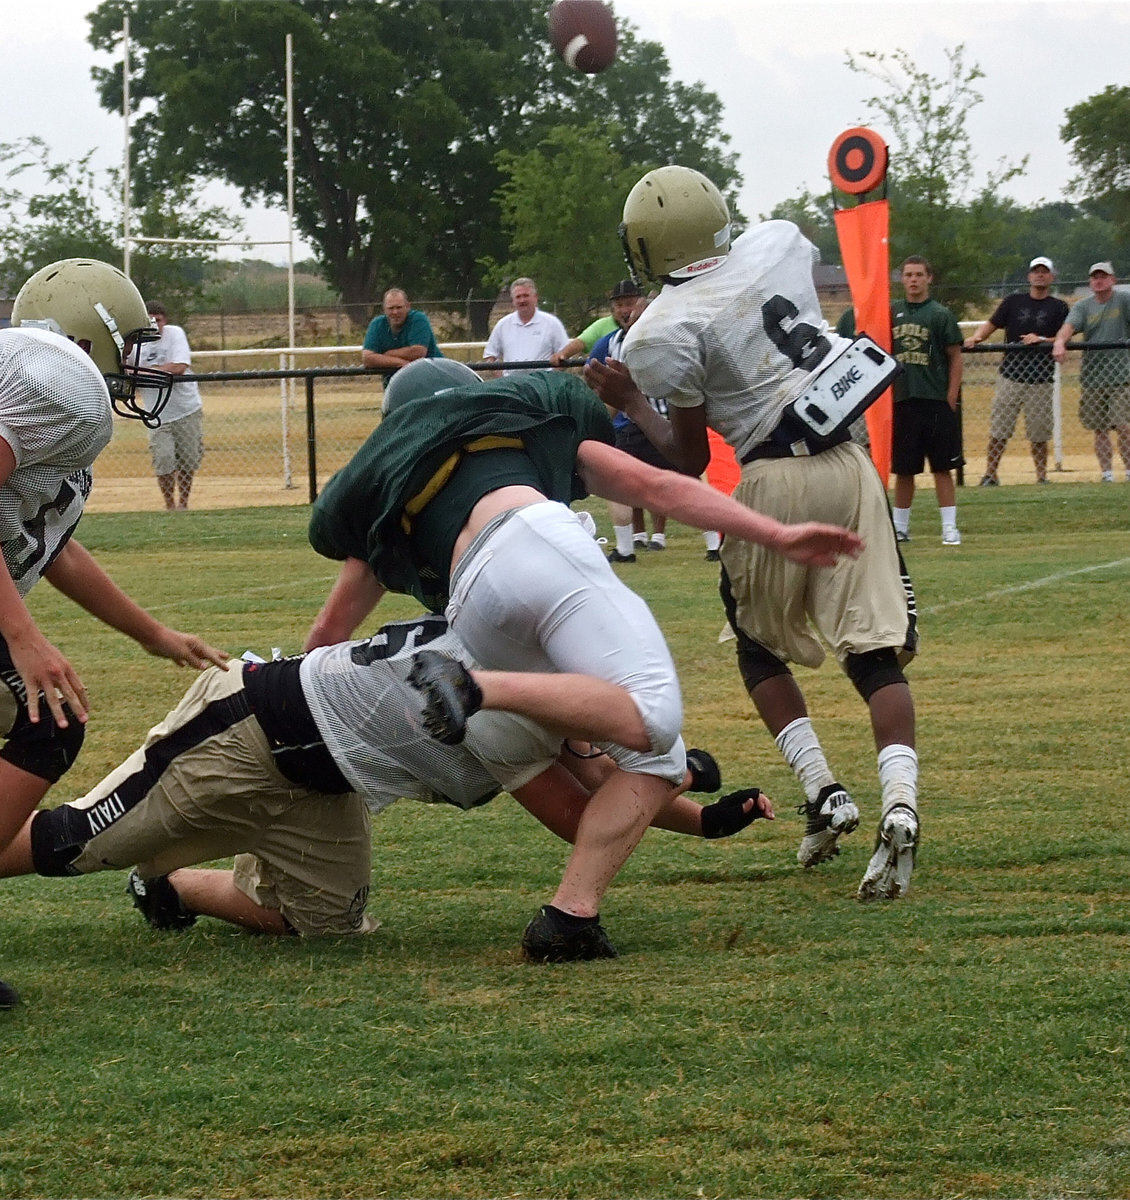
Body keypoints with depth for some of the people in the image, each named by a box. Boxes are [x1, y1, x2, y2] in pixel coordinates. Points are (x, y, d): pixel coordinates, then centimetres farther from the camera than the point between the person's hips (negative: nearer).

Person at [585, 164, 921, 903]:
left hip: (776, 483, -4)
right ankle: (900, 803, -18)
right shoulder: (780, 245, 2)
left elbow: (690, 460, -3)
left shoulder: (664, 333, -11)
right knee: (876, 651, 1)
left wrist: (630, 401, 10)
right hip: (851, 462, 4)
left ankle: (822, 791, 5)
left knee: (760, 647, 20)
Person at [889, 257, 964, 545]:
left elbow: (955, 357, 0)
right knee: (903, 469, 9)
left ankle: (950, 527, 2)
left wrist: (951, 399, -7)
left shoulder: (940, 314, 0)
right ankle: (900, 527, 18)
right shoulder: (892, 312, 9)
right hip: (901, 400, 3)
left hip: (935, 402, -3)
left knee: (942, 467, -1)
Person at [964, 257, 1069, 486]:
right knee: (998, 431, -2)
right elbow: (991, 324, 8)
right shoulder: (1014, 301, 11)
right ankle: (990, 475, 5)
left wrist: (1041, 340, -15)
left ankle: (1042, 476, 12)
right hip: (1010, 376, 1)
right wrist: (976, 337, -11)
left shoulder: (1058, 307, 7)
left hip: (1041, 379, -1)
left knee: (1039, 434, 1)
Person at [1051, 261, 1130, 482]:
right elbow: (1069, 325, -10)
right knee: (1100, 430, 6)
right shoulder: (1083, 306, 6)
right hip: (1092, 377, 3)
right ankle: (1106, 473, 14)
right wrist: (1060, 342, -32)